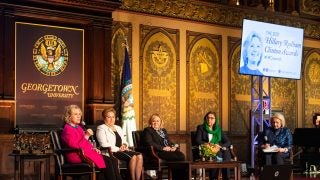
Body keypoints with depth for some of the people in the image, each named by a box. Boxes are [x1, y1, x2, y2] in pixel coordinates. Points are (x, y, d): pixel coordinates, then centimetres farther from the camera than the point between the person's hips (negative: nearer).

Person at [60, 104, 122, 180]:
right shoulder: (67, 129, -10)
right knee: (107, 162, -21)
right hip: (78, 156, -9)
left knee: (112, 161, -10)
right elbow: (76, 146, -21)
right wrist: (86, 136, -22)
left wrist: (93, 148, 11)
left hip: (87, 152, 9)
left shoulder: (78, 127, 20)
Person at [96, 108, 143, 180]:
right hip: (112, 152, -7)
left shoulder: (118, 128, 26)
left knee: (139, 156, -22)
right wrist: (118, 149, -16)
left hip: (122, 151, 7)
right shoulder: (101, 128, 3)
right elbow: (104, 144, -11)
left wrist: (125, 145, 0)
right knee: (133, 157, -30)